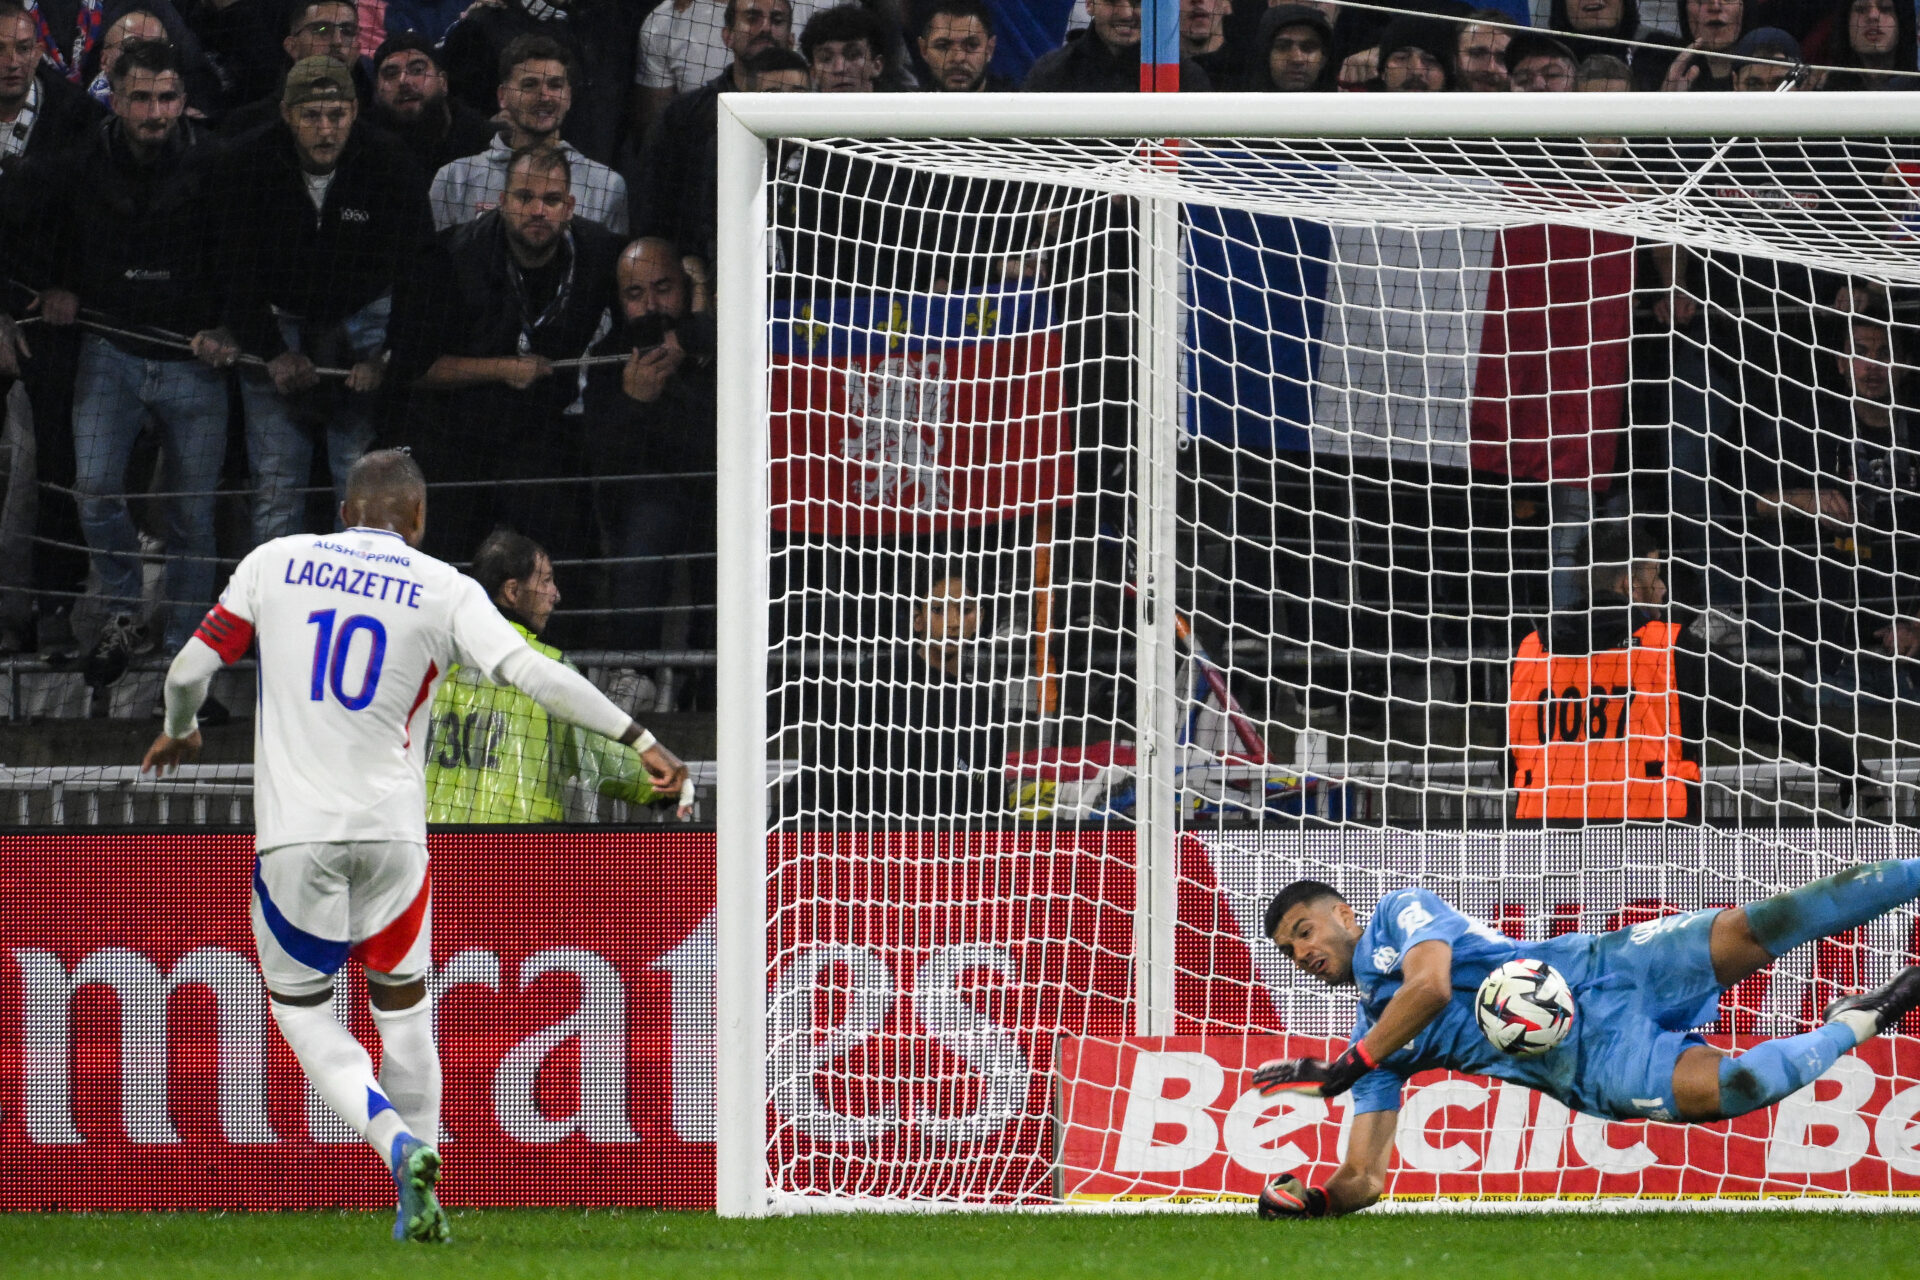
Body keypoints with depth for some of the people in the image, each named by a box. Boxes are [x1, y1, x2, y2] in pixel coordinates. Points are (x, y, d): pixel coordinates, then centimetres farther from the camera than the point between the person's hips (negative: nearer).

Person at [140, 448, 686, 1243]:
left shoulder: (275, 563, 5)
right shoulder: (442, 589, 1)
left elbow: (190, 669, 7)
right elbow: (530, 671, -10)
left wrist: (178, 731, 29)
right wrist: (638, 740, -7)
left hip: (295, 832, -1)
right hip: (392, 832, 1)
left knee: (301, 1008, 10)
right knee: (403, 1007, 16)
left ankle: (399, 1145, -14)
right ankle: (417, 1209, 16)